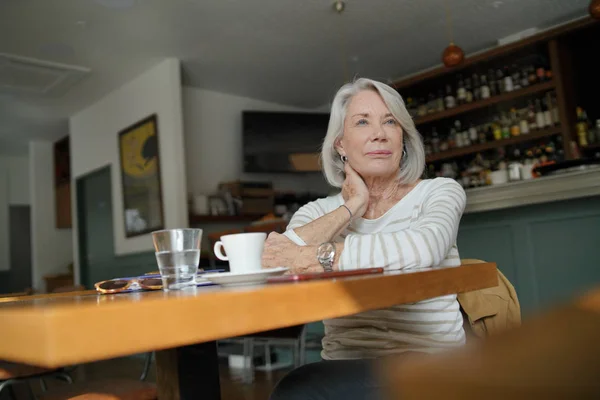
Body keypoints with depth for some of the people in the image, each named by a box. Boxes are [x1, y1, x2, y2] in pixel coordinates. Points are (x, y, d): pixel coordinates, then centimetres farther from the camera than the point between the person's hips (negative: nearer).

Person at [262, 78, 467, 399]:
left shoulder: (440, 192, 3)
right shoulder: (318, 211, 9)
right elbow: (269, 264, -14)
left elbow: (423, 247, -23)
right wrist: (352, 206, -7)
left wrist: (313, 257, -23)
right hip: (344, 368, 4)